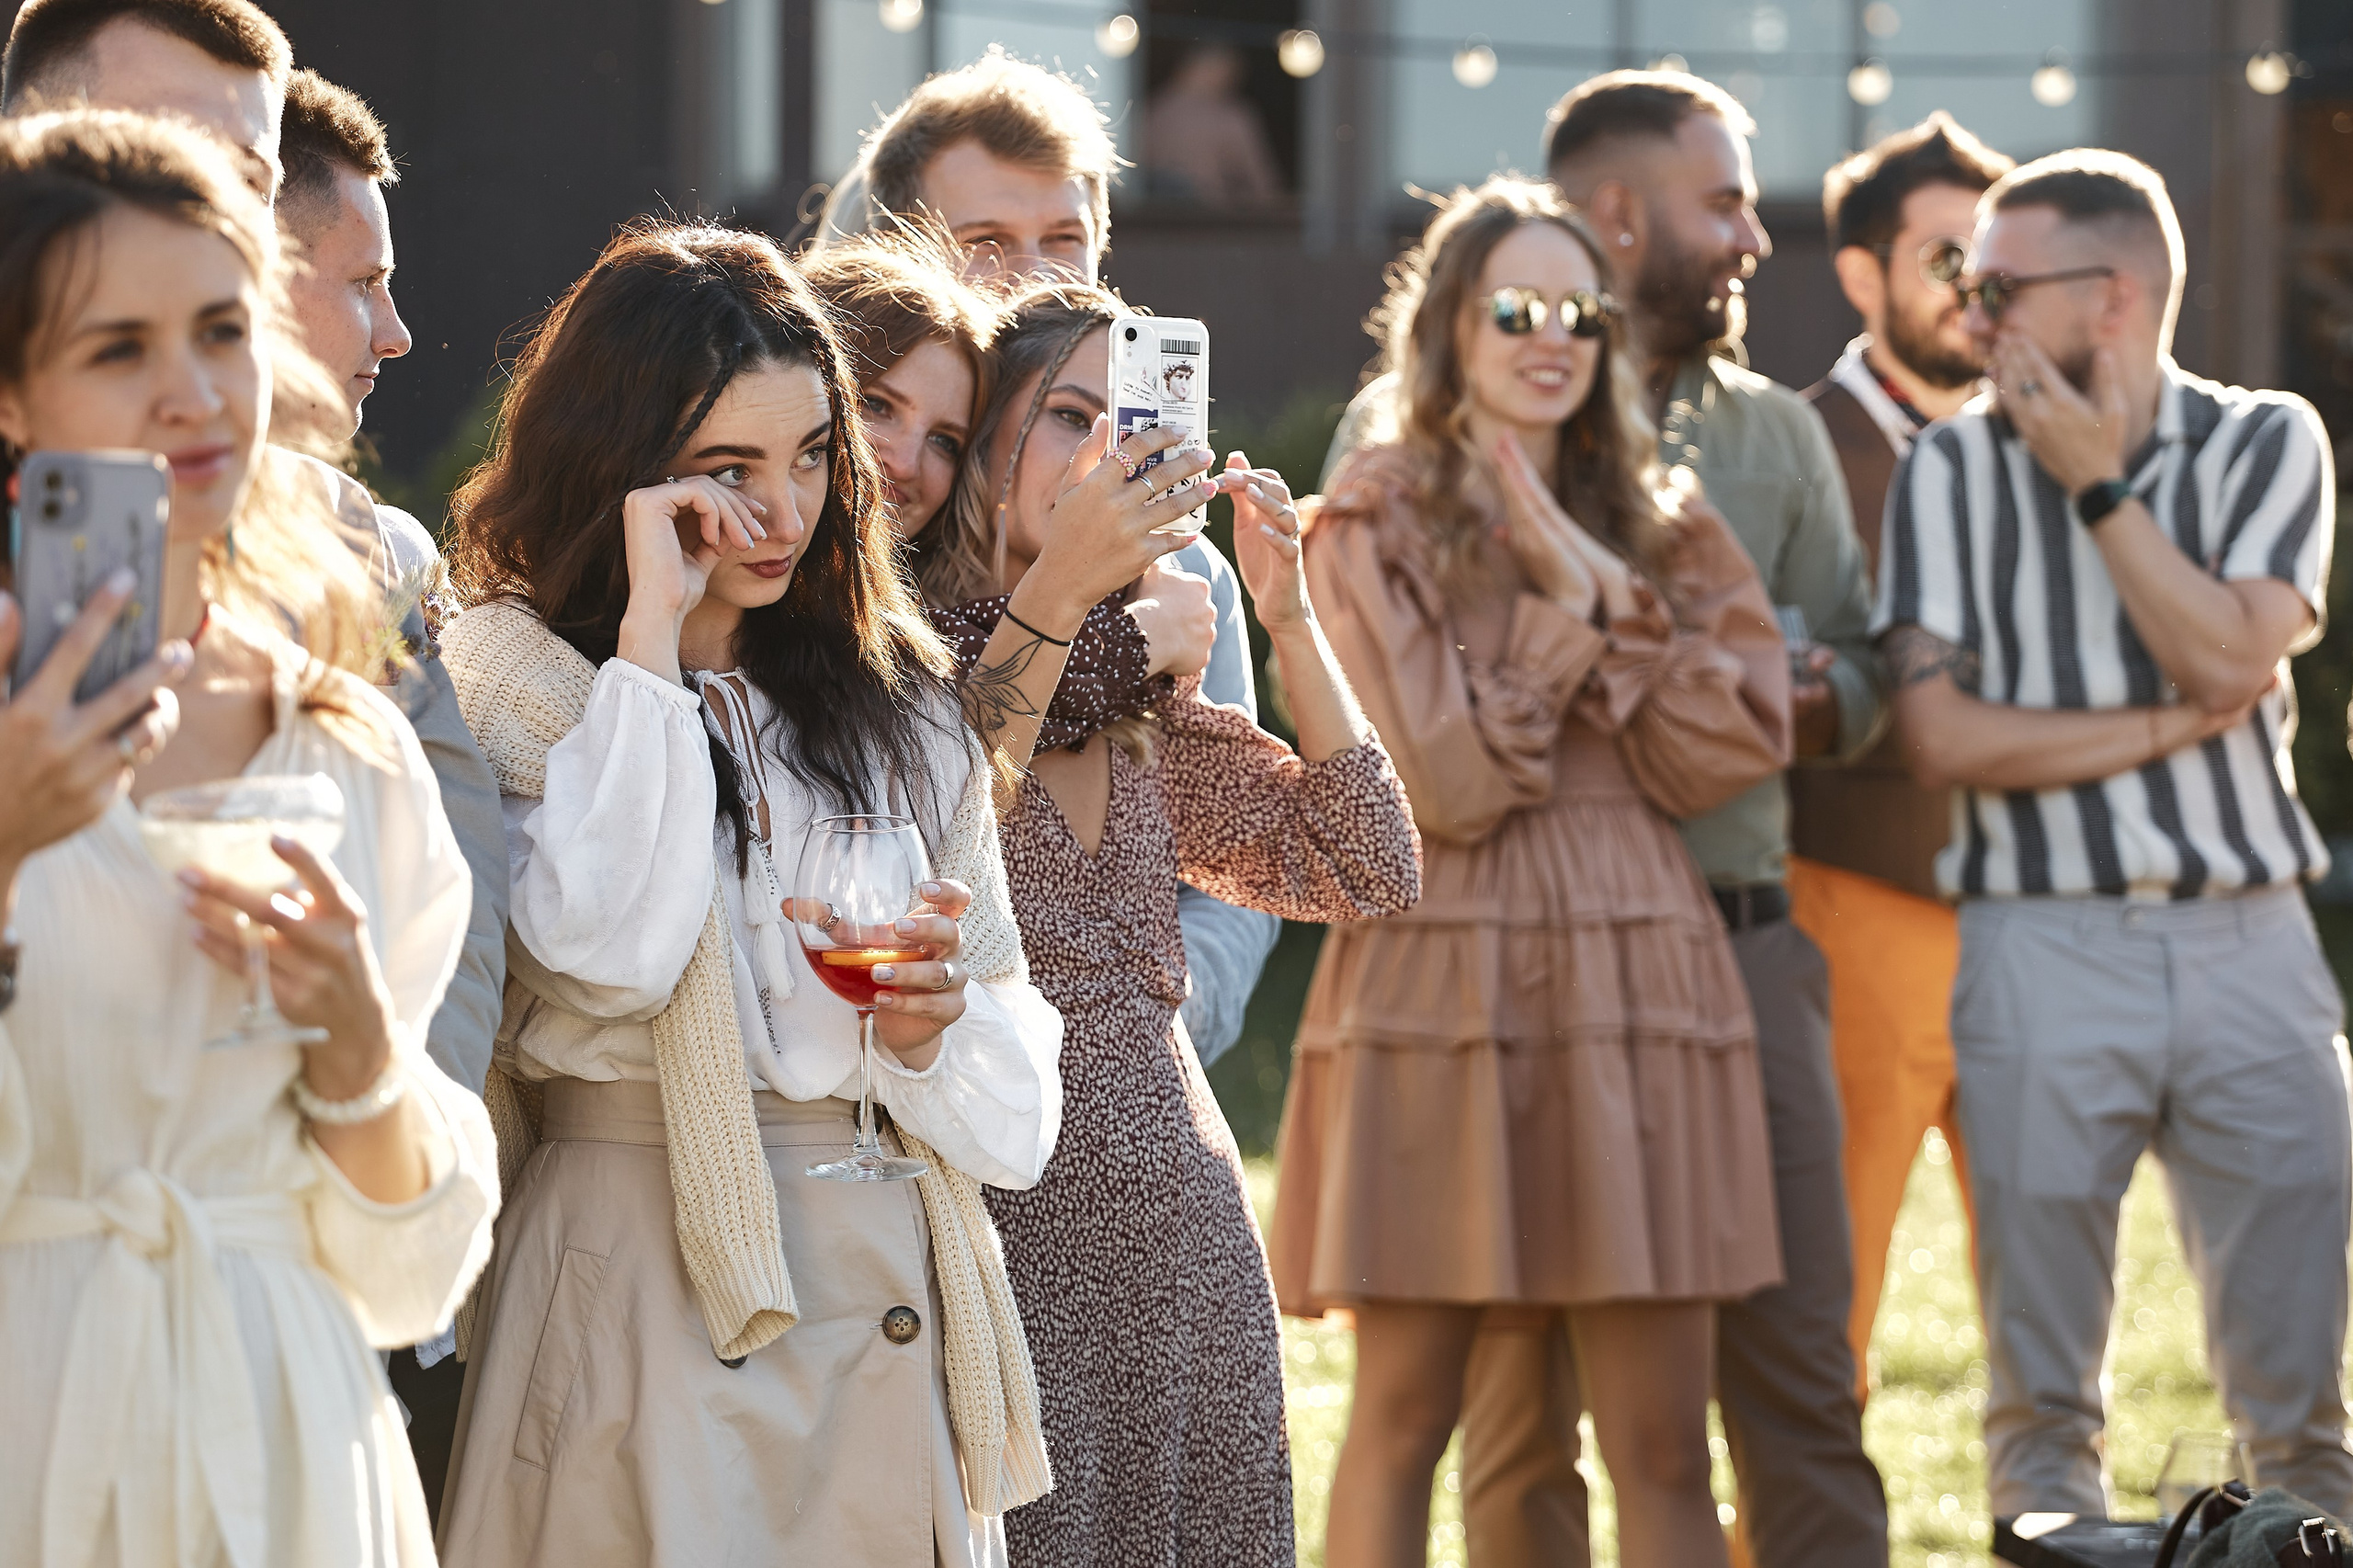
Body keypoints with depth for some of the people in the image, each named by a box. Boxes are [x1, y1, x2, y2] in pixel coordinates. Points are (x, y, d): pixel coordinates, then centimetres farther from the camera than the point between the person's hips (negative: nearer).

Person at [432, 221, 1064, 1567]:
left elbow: (1010, 1026, 14)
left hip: (899, 1292, 5)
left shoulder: (896, 691, 13)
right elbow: (603, 949, -20)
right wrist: (652, 640, -15)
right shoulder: (511, 676, -2)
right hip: (653, 1284, -5)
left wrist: (936, 1026, -10)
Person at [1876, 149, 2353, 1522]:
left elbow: (2235, 659, -10)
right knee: (2043, 1389, 4)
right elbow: (1944, 734, -5)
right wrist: (2170, 723, -7)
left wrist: (2099, 484, -9)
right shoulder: (1955, 468, 4)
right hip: (2047, 939, 0)